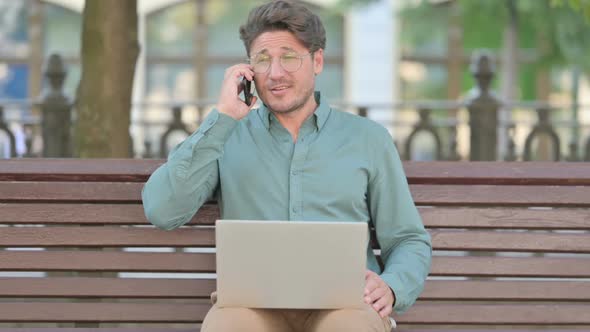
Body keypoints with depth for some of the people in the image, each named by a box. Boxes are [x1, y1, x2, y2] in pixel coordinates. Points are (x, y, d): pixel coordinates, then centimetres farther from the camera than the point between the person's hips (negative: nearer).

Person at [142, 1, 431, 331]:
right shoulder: (227, 135, 15)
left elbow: (409, 241, 16)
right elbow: (162, 211, -1)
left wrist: (390, 287, -8)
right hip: (254, 302, 0)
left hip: (341, 302, 0)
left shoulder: (368, 138, 16)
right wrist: (223, 117, -2)